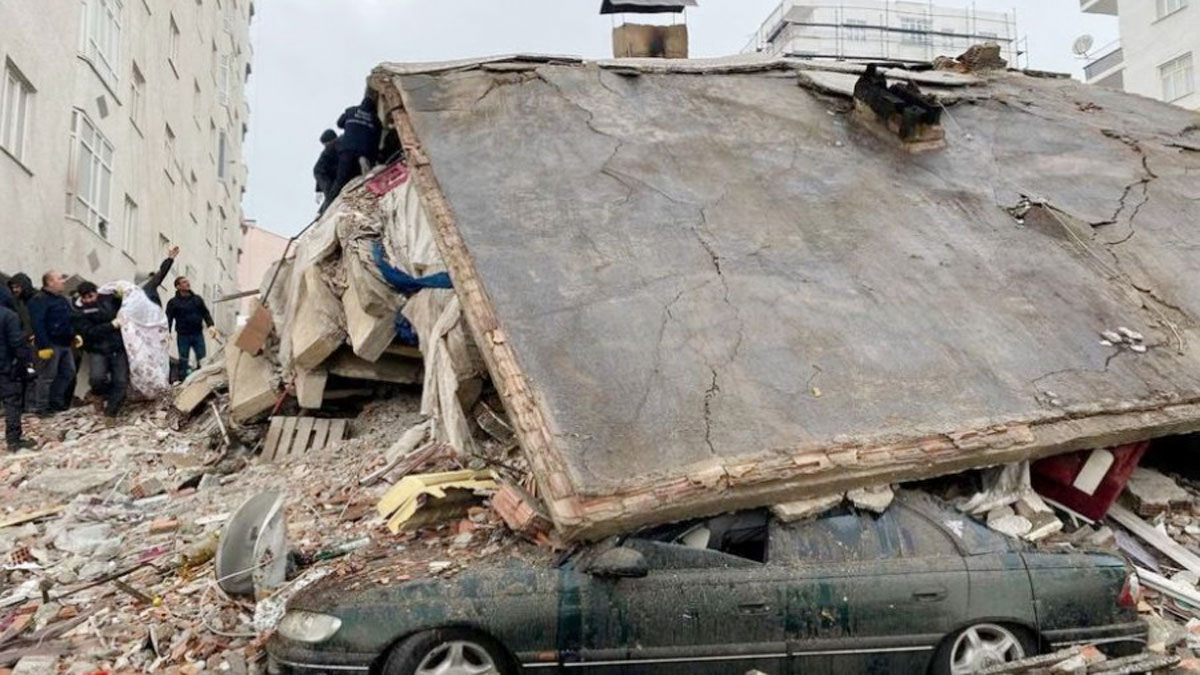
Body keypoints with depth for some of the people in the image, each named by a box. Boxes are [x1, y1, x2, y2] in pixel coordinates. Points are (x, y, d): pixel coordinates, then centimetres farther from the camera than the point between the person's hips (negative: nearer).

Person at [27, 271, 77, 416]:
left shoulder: (62, 300, 17)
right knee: (47, 376, -6)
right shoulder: (39, 300, -12)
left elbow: (69, 321, 27)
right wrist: (43, 346, -25)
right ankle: (41, 408, 1)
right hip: (50, 344, -9)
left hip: (64, 343, 9)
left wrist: (74, 336, 13)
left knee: (68, 372, 12)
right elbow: (37, 324, -19)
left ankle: (56, 401, 23)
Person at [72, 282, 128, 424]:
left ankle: (110, 413, 7)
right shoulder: (79, 313, -4)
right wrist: (112, 325, -21)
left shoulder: (109, 300, 3)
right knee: (97, 378, -24)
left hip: (118, 349, 2)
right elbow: (89, 332, -17)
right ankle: (107, 396, 9)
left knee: (121, 382, -5)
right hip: (97, 351, -2)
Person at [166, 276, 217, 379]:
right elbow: (168, 319, -1)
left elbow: (205, 313, 11)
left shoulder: (197, 299, 13)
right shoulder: (173, 302, 5)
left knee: (202, 360, -2)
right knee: (184, 361, 2)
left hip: (198, 334, 2)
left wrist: (210, 326, -5)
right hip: (183, 336, -2)